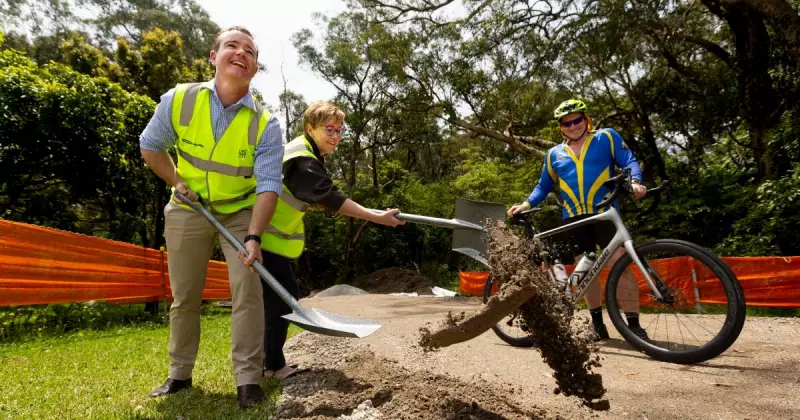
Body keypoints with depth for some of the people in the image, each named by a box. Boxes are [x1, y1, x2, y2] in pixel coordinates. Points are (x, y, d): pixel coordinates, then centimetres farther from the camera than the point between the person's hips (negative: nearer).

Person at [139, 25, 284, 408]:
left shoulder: (265, 124, -19)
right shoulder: (178, 100, -14)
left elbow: (268, 186, -24)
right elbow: (150, 146, 4)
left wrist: (253, 236, -35)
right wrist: (177, 181, -9)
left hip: (241, 211, -1)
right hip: (188, 210, 2)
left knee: (248, 291, -11)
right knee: (184, 296, 10)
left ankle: (248, 379, 0)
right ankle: (179, 373, 27)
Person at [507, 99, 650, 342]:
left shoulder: (606, 137, 8)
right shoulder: (554, 154, 15)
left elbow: (629, 161, 0)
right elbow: (543, 187, 21)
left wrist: (635, 181, -22)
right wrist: (526, 205, 6)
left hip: (605, 213, -3)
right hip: (573, 218, 4)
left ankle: (634, 325, -6)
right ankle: (597, 323, 19)